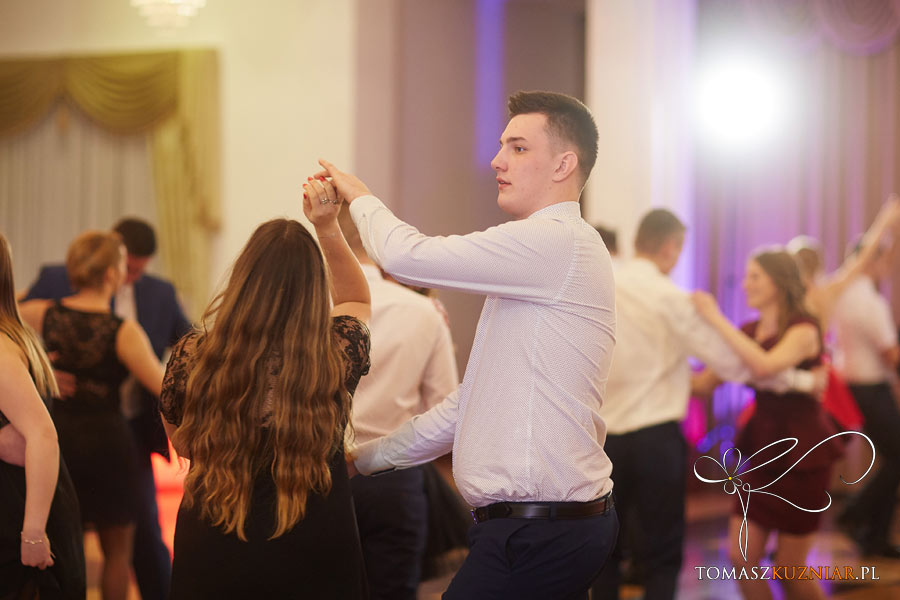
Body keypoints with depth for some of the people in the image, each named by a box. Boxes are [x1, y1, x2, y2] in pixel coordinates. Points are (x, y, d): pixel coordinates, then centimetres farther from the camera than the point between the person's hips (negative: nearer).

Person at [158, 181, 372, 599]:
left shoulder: (190, 357, -16)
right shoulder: (337, 355, -17)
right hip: (315, 562, 0)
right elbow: (358, 301, 10)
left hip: (212, 555, 0)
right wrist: (328, 228, 4)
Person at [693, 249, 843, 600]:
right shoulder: (748, 332, 7)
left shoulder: (804, 328, -13)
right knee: (741, 558, 0)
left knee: (789, 568, 0)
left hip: (802, 453, -6)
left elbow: (764, 366, -32)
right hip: (763, 448, 6)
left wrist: (716, 319, -28)